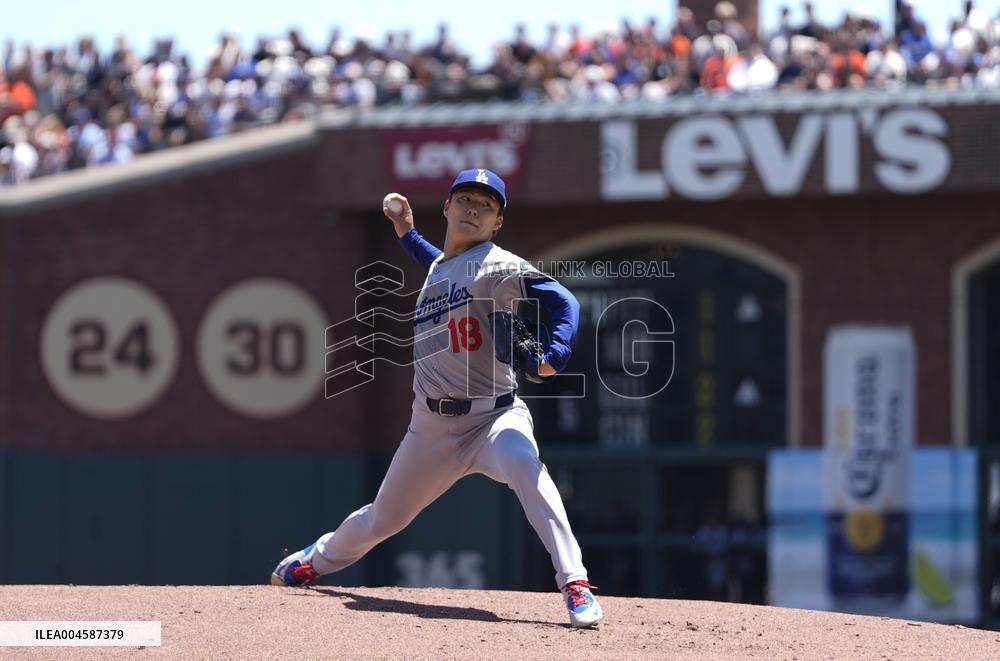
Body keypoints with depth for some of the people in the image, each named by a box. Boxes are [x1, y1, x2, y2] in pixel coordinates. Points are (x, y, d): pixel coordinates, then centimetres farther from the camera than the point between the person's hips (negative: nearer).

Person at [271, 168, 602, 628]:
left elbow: (562, 301, -24)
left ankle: (575, 584, -41)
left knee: (523, 464, -39)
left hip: (493, 414, -6)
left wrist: (554, 356, -40)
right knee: (383, 518, 18)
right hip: (432, 425, 6)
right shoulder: (440, 266, 12)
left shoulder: (497, 266, -11)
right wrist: (407, 233, 35)